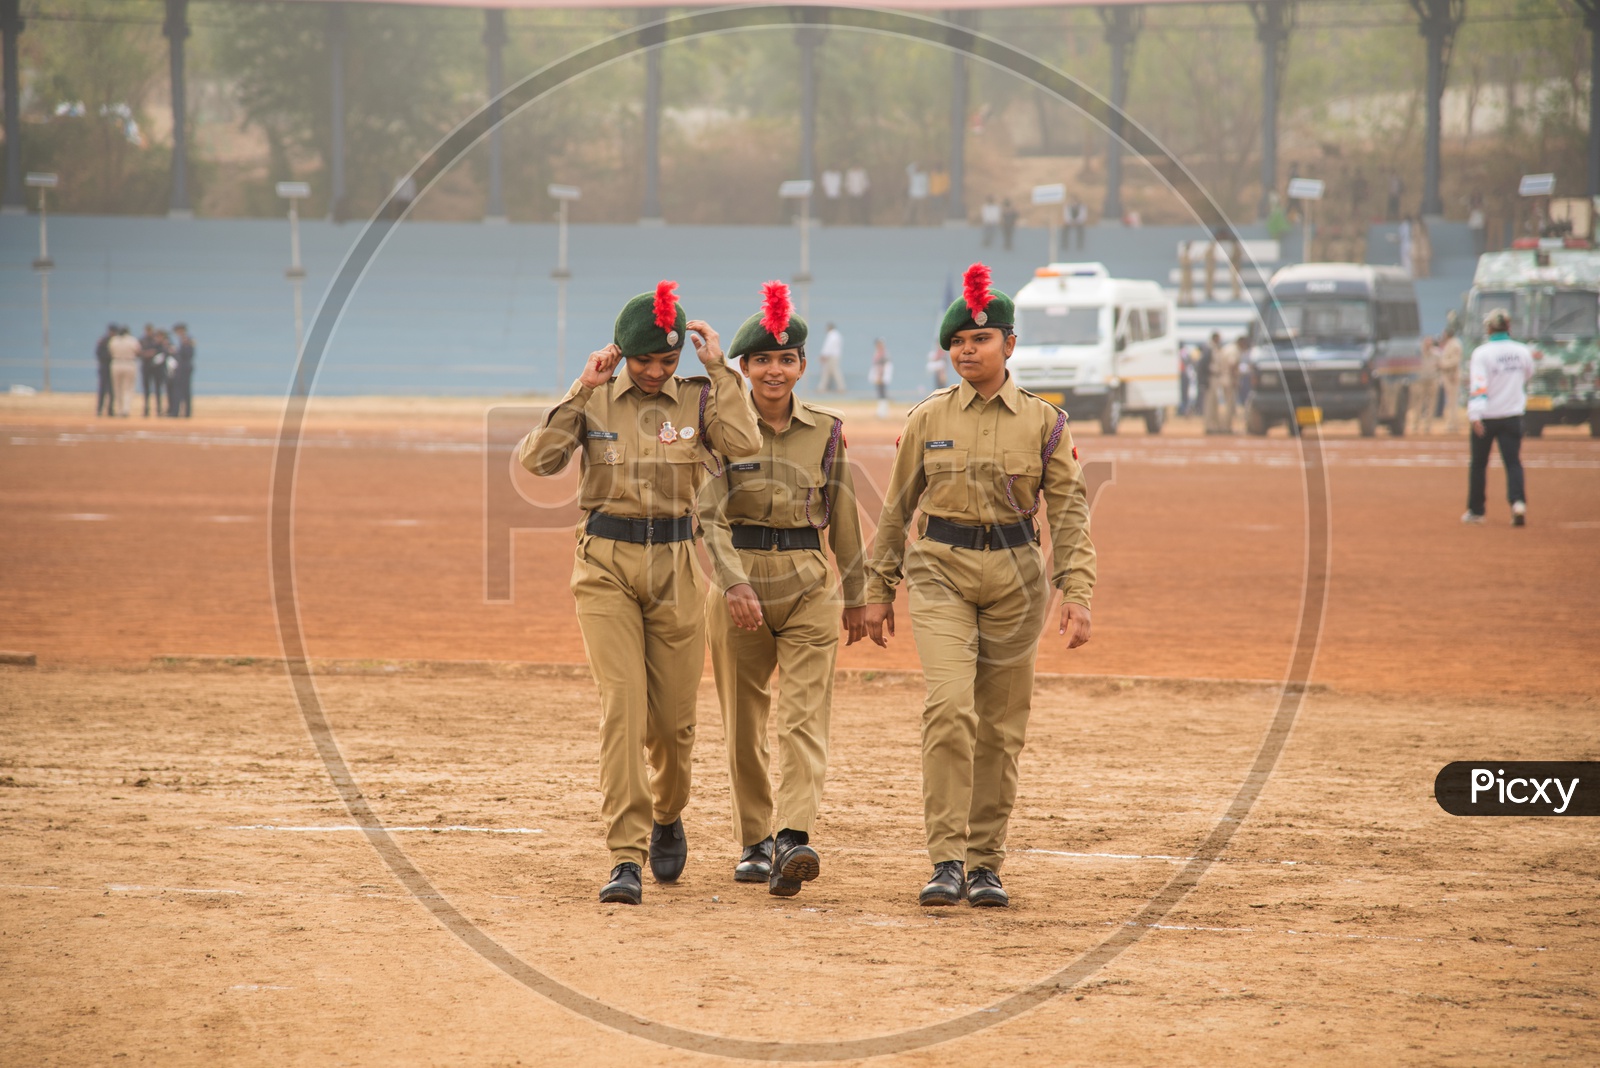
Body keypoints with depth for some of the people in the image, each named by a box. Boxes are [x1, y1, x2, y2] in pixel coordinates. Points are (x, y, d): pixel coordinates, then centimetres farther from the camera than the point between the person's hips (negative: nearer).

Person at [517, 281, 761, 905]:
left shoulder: (698, 398, 2)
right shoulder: (592, 400, 1)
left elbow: (745, 444, -17)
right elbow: (535, 459, -13)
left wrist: (719, 369, -12)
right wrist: (582, 391, -14)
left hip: (674, 568, 1)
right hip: (605, 566, -1)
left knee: (673, 717, 7)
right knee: (622, 705, -14)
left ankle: (667, 819, 37)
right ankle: (625, 859, -16)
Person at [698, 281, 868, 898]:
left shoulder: (826, 431, 5)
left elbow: (842, 517, 13)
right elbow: (708, 513, -12)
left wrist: (855, 593, 16)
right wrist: (734, 584, -24)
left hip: (809, 584, 1)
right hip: (737, 579, -1)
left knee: (804, 715, -13)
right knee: (743, 723, 6)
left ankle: (794, 839, -25)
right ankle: (754, 842, 18)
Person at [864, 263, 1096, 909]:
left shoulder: (1043, 423, 3)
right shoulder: (928, 419, 5)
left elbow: (1070, 511, 1)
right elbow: (897, 507, 11)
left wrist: (1076, 593, -8)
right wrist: (879, 589, 9)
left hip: (1015, 575, 1)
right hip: (940, 570, -1)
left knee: (1001, 725, 4)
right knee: (950, 709, -17)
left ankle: (985, 864, 14)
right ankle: (946, 862, -18)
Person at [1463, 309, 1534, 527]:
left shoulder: (1482, 353, -13)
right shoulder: (1522, 351, 0)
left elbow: (1479, 385, -22)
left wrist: (1475, 415, -27)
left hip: (1486, 416, -2)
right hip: (1512, 416, 2)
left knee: (1479, 464, 12)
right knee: (1513, 462, 0)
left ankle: (1475, 510, 21)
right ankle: (1518, 502, -24)